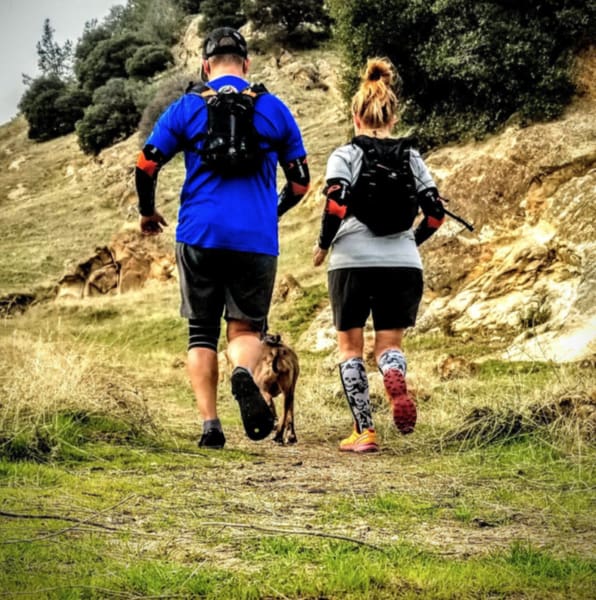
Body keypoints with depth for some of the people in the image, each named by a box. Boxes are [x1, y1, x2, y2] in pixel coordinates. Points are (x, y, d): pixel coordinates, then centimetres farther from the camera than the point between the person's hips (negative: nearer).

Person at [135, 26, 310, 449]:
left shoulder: (186, 108, 5)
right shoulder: (275, 109, 8)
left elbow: (146, 166, 2)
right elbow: (300, 181, 11)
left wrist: (148, 213, 21)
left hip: (200, 236, 0)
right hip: (257, 239, 0)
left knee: (202, 332, 11)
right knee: (246, 327, 10)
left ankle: (210, 425, 1)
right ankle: (243, 372, -24)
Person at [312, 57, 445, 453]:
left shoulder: (345, 155, -1)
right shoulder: (411, 158, 9)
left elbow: (336, 204, -14)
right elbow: (435, 213, 4)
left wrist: (323, 246, 0)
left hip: (353, 262, -2)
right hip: (403, 264, 2)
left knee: (350, 347, 13)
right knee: (390, 344, 12)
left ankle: (365, 432, 6)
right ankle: (396, 380, -25)